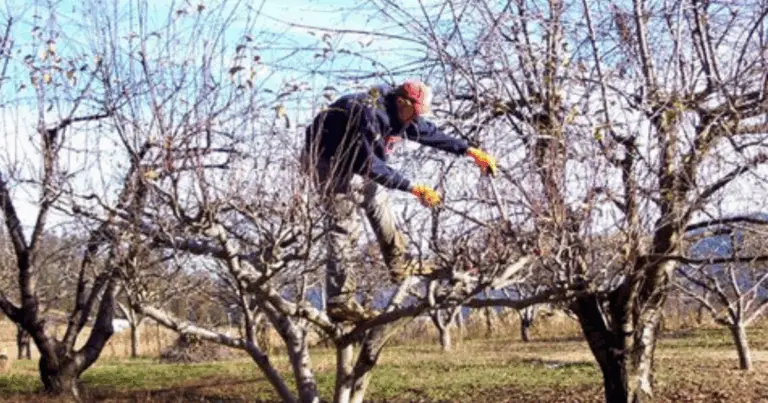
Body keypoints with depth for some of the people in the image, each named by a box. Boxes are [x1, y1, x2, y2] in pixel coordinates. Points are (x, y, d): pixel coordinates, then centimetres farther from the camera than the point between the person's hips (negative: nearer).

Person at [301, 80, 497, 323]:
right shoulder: (368, 114, -33)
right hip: (327, 160, -10)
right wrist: (412, 188, -38)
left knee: (377, 200, 14)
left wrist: (469, 151, 2)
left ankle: (398, 264, 26)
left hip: (351, 158, 10)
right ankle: (339, 302, -10)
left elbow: (431, 133, 8)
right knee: (344, 227, -12)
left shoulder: (398, 114, -5)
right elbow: (369, 164, -36)